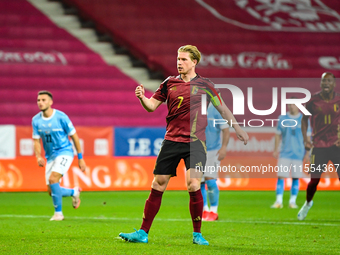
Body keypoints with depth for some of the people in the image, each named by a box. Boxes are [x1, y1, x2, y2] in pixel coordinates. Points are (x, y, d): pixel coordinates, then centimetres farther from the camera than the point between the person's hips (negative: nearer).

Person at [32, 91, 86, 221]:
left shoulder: (61, 117, -15)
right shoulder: (36, 120, -2)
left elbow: (74, 137, -6)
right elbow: (36, 140, 4)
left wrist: (80, 158, -4)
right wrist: (38, 157, -16)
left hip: (64, 152, -6)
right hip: (50, 156, 6)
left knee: (53, 179, -27)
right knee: (51, 191, 2)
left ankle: (58, 212, -13)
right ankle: (74, 192, 33)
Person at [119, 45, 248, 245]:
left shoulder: (204, 85, 1)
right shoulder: (169, 83, 7)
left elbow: (222, 108, 9)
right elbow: (152, 106, 7)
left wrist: (238, 129, 12)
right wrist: (142, 97, -14)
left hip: (195, 142, -2)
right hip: (172, 141, 2)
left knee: (193, 185, -16)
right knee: (158, 185, 1)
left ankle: (197, 234, -1)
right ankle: (143, 233, 7)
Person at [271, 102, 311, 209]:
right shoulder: (282, 118, 6)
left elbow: (308, 137, 5)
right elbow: (278, 135, 12)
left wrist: (307, 153, -1)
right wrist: (275, 150, 5)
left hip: (298, 154, -1)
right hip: (284, 154, 1)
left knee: (295, 178, 1)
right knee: (281, 176, -7)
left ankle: (292, 201, 9)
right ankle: (278, 201, -7)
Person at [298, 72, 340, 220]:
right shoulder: (314, 101, -2)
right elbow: (304, 119, 12)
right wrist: (305, 139, 2)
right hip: (319, 146, 0)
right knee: (314, 179, 0)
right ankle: (307, 203, 29)